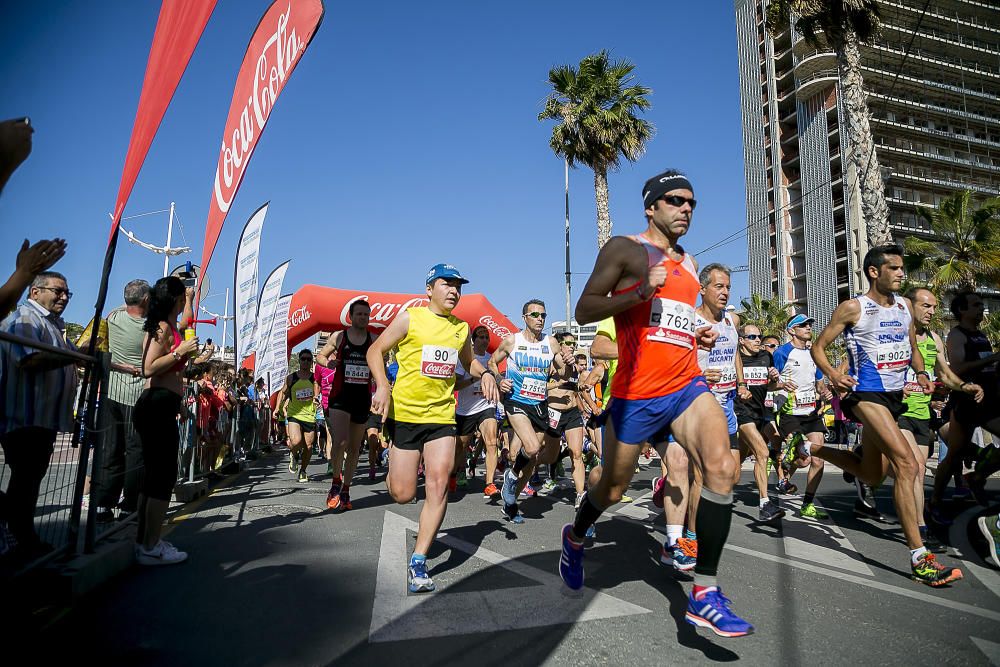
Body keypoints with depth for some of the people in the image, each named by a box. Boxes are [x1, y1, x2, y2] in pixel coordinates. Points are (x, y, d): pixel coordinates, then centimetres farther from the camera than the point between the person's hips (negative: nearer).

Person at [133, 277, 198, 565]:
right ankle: (151, 548, -2)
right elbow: (149, 369, -18)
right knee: (164, 474, -7)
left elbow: (186, 321, 43)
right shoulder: (163, 328, -10)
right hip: (159, 404, -10)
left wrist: (190, 298, 53)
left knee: (154, 474, 14)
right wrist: (180, 351, -17)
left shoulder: (169, 327, 18)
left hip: (161, 406, 10)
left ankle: (144, 540, 23)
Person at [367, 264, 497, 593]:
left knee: (439, 482, -11)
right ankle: (393, 467, 40)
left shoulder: (461, 328, 10)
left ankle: (418, 562, 0)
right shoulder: (409, 318, -3)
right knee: (402, 494, 1)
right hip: (405, 413, -3)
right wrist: (382, 386, -16)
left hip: (442, 415, 3)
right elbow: (375, 350, 0)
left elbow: (468, 361, 27)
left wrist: (485, 374, 5)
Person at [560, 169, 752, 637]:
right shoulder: (625, 248, -1)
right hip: (636, 392, -5)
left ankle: (705, 594, -8)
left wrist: (698, 336, 12)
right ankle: (575, 537, 42)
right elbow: (583, 311, -9)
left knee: (721, 468, -19)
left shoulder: (688, 265, 19)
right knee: (613, 489, 9)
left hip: (687, 386, 5)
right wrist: (640, 292, -21)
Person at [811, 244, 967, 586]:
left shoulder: (905, 306, 11)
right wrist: (832, 375, -22)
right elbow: (819, 347, -5)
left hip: (895, 396, 8)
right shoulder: (853, 308, -8)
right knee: (907, 463, -21)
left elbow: (912, 347, 24)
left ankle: (811, 448, 35)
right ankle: (919, 558, -16)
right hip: (866, 395, -8)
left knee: (872, 474, 14)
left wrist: (921, 373, 5)